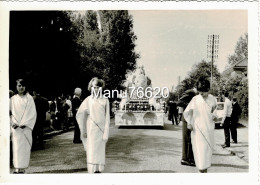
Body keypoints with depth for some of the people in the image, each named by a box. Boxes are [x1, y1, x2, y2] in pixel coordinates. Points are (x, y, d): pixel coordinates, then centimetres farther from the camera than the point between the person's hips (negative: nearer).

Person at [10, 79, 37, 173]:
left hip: (26, 127, -1)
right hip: (16, 127, 1)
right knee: (16, 146, -3)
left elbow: (33, 113, 0)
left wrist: (25, 124, -10)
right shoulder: (13, 99, 8)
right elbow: (10, 113, 9)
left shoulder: (29, 98, 3)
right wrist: (13, 123, -6)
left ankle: (23, 167, 4)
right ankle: (17, 167, 0)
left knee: (25, 147, -2)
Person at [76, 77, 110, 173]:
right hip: (91, 129, 0)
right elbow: (79, 114, 4)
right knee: (91, 150, -4)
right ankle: (93, 170, -2)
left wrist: (106, 133, -5)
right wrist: (83, 130, 0)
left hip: (101, 129, 1)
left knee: (100, 150, 6)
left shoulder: (105, 100, 1)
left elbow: (107, 117, 1)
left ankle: (99, 169, 17)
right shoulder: (88, 100, 2)